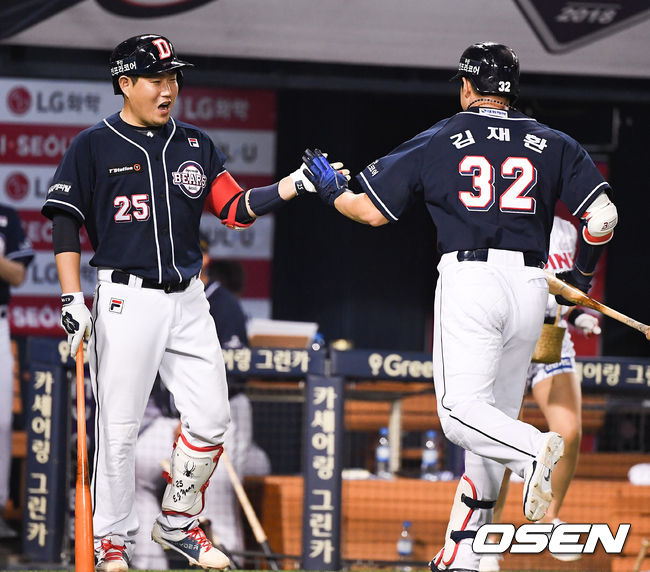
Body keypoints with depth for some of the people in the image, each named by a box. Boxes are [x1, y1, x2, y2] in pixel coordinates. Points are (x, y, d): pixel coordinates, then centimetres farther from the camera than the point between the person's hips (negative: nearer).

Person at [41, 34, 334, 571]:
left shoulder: (195, 145, 12)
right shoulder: (93, 147, -2)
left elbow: (235, 209, 7)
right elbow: (66, 224, -3)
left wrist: (294, 185, -7)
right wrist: (72, 299, -11)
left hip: (187, 301, 5)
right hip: (125, 300, -5)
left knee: (211, 420, 2)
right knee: (119, 427, -3)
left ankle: (178, 524, 18)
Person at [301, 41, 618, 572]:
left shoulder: (437, 141, 8)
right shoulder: (552, 144, 12)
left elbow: (372, 211, 11)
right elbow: (602, 218, 3)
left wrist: (332, 189, 32)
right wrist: (583, 274, 21)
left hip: (469, 280, -3)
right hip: (530, 286, 3)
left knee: (462, 413, -7)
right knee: (494, 419, 10)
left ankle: (535, 448, -39)